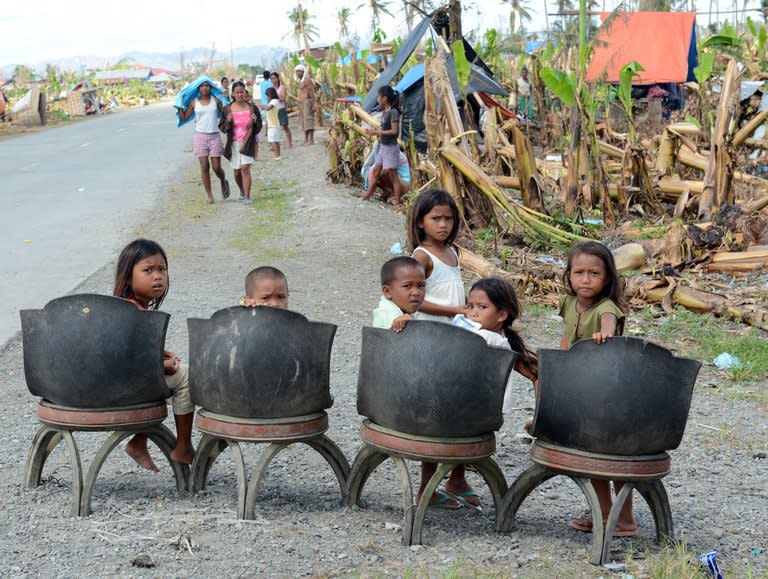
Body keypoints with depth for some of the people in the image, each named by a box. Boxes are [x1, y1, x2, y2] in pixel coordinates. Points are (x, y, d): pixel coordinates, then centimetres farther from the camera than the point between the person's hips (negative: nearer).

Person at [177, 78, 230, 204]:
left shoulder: (215, 100, 4)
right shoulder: (194, 102, 5)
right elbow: (184, 118, 6)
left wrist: (226, 101, -8)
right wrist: (180, 106, -3)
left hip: (214, 136, 0)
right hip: (200, 136, 0)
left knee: (216, 167, -2)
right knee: (204, 167, -5)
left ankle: (224, 182, 31)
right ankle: (209, 195, 2)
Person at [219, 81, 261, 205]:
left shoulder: (252, 108, -2)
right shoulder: (228, 109, -1)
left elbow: (258, 128, 5)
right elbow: (222, 128, 1)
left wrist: (255, 121, -17)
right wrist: (228, 121, -19)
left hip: (247, 142, -2)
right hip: (234, 143, 2)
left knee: (245, 168, -16)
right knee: (237, 172, 9)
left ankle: (247, 197, -14)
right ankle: (242, 192, 35)